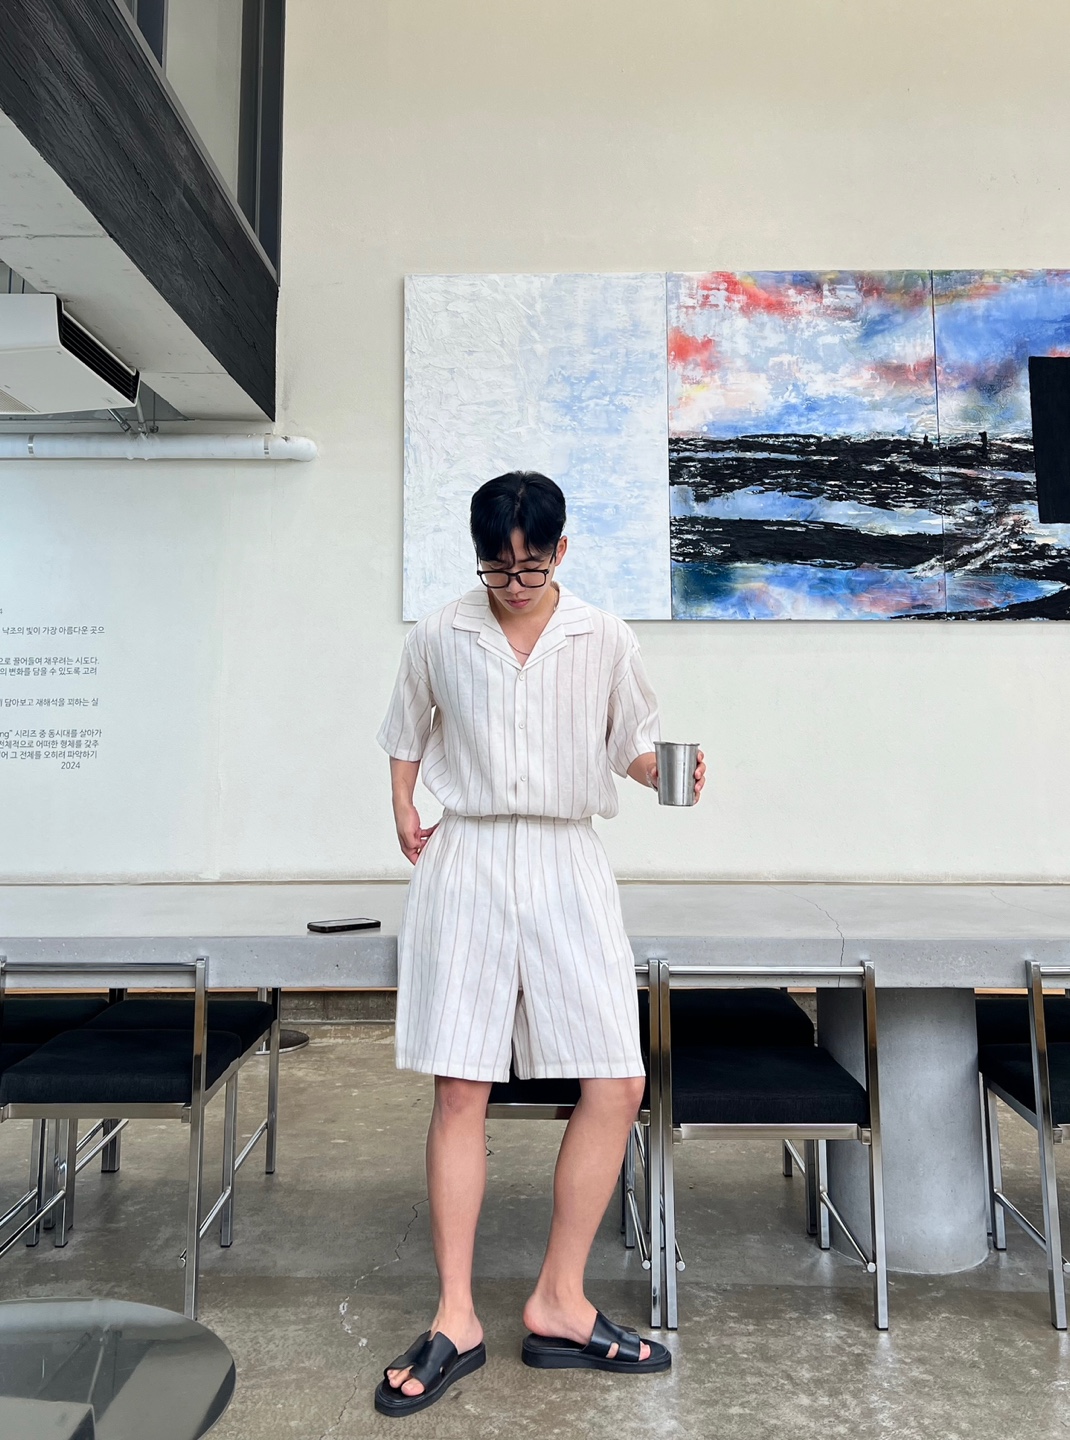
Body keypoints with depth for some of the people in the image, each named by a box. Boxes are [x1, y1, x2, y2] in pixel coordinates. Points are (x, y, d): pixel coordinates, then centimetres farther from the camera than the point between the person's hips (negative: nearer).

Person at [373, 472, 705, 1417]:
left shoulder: (605, 640, 4)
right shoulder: (438, 638, 5)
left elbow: (632, 742, 10)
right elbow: (409, 732, 18)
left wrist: (670, 774, -10)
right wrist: (403, 809, 6)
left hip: (568, 863, 1)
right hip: (467, 862, 0)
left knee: (618, 1084, -2)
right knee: (460, 1089, 0)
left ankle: (560, 1301, 17)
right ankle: (457, 1319, 16)